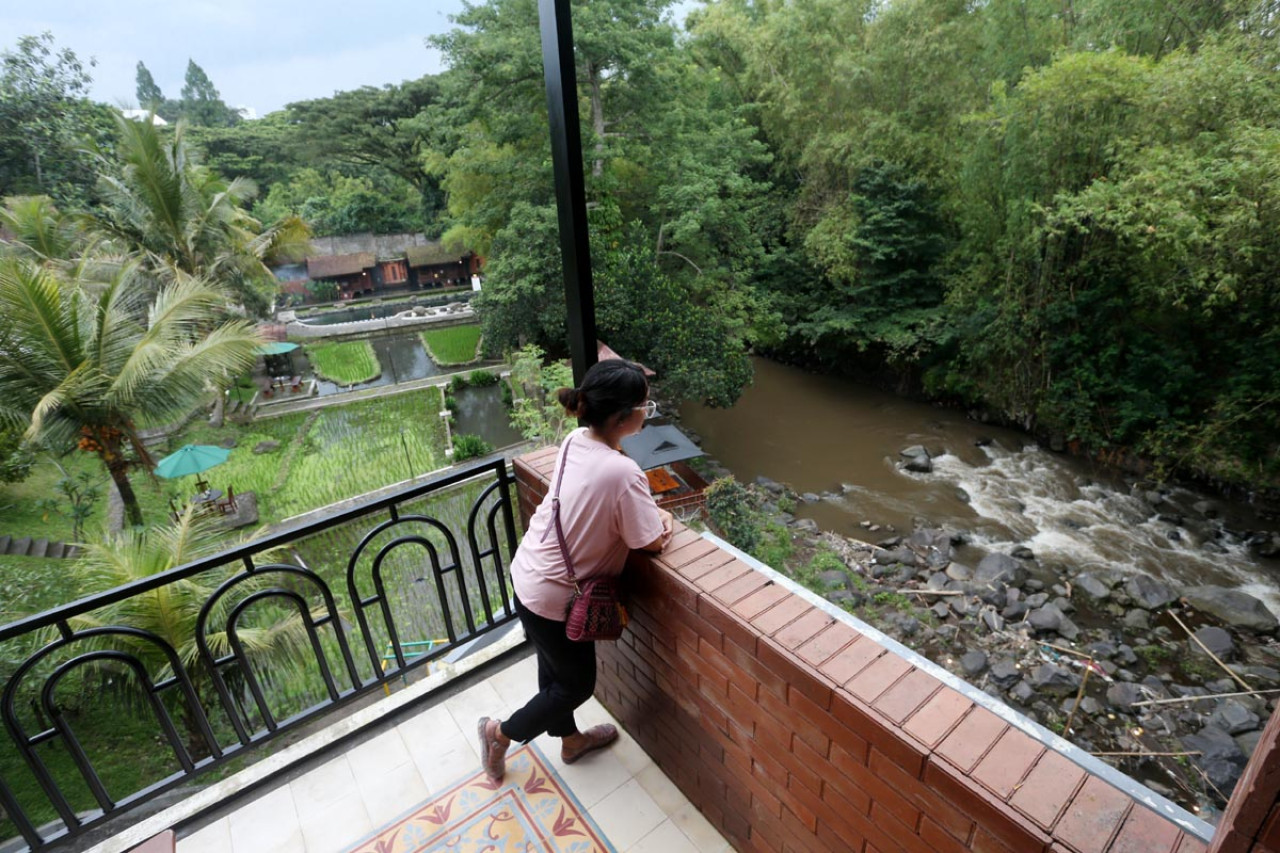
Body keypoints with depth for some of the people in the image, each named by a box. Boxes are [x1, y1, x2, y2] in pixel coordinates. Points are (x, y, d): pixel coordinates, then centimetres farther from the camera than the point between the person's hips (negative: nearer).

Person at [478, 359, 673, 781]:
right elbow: (652, 541, -18)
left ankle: (571, 740, 53)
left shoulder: (575, 441, -6)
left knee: (555, 669, 29)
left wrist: (653, 513, -2)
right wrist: (663, 520, 4)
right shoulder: (622, 472, -31)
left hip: (527, 573, 8)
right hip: (552, 598, -8)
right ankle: (501, 732, 39)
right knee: (577, 684, 21)